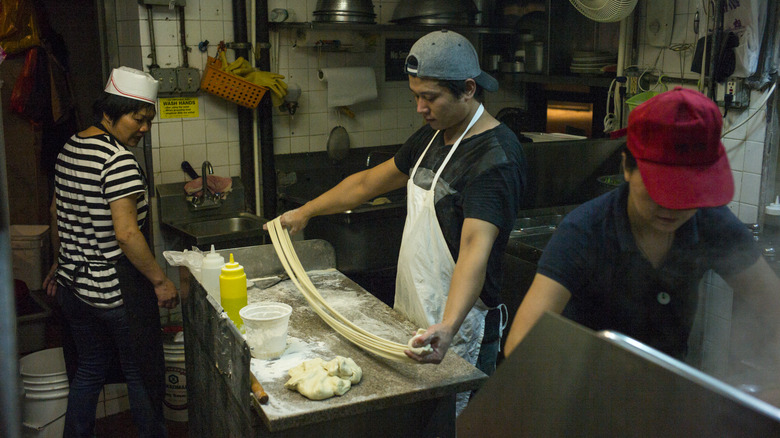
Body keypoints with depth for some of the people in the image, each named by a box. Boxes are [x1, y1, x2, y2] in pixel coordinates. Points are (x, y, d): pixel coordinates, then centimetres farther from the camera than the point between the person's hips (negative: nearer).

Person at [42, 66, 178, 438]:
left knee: (89, 369, 22)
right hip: (116, 290, -9)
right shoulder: (118, 159, -21)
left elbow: (57, 212, 17)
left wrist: (62, 263, 28)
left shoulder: (70, 148, 7)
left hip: (73, 284, 9)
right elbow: (126, 233, -25)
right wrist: (161, 281, -16)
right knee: (143, 374, 8)